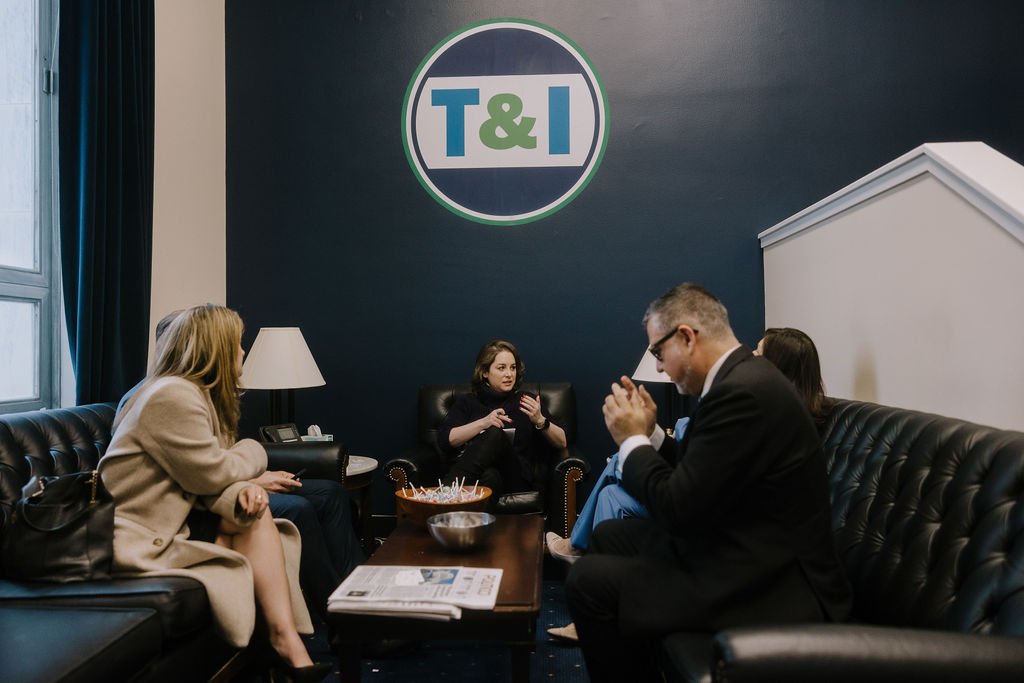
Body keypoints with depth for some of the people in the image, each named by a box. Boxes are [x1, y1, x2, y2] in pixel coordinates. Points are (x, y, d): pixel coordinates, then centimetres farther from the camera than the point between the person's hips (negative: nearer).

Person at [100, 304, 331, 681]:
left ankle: (287, 641, -13)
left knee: (251, 511, -8)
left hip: (166, 522, 9)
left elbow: (210, 481, 6)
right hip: (132, 540, -9)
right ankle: (285, 642, -4)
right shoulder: (174, 395, -20)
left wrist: (242, 490, -16)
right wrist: (253, 452, 1)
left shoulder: (201, 394, 12)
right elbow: (210, 475, -18)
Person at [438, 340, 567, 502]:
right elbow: (445, 440, 4)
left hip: (521, 477, 0)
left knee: (496, 435, -33)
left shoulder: (527, 402, 23)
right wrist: (483, 423, -9)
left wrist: (540, 421, -5)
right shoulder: (466, 402, 21)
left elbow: (562, 442, 15)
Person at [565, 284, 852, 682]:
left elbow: (680, 509, -23)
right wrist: (648, 433, 3)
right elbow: (692, 476, 13)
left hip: (772, 586, -10)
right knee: (608, 538, 17)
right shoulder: (743, 377, 7)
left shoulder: (743, 391, -25)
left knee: (588, 581, -14)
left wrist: (632, 440, -11)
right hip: (751, 554, 11)